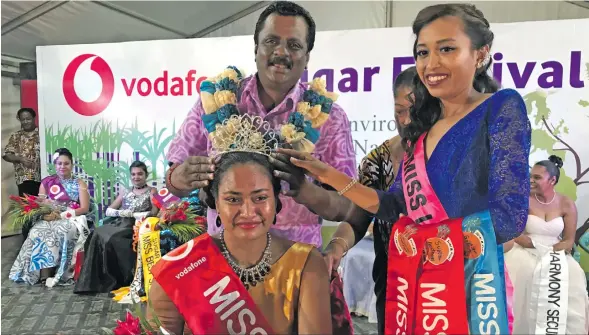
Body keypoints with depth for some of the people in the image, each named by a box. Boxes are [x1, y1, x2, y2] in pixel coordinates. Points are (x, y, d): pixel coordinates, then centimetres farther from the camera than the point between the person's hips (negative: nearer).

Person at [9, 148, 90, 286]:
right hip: (49, 219, 2)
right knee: (38, 231, -32)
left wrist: (63, 215, -15)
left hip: (71, 219, -2)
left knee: (61, 232, -36)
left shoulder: (79, 183, 7)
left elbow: (84, 208, -2)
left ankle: (56, 273, -29)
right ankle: (45, 274, -31)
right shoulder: (46, 182, 14)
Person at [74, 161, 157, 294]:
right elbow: (108, 211, 17)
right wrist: (121, 212, -5)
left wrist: (130, 213, -11)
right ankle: (93, 281, -23)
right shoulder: (124, 192, 24)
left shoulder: (151, 191, 11)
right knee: (98, 235, -26)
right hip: (119, 223, 5)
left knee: (110, 239, -31)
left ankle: (113, 281, -20)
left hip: (136, 226, -5)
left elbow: (153, 213, -4)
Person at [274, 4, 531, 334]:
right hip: (409, 277, 6)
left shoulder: (502, 107, -7)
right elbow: (394, 205, 9)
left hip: (468, 277, -5)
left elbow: (509, 218, -14)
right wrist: (329, 175, 5)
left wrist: (421, 234, -5)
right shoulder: (422, 128, 9)